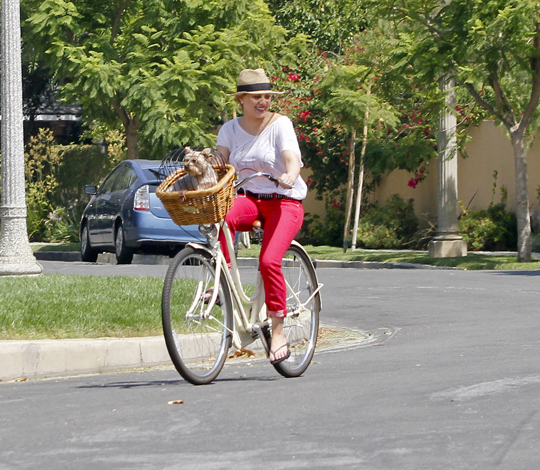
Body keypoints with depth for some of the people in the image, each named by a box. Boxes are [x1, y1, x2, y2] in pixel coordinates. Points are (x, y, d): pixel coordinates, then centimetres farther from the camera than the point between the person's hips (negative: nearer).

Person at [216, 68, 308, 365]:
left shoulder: (280, 124, -7)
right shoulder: (230, 129, 7)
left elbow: (291, 156, -23)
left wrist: (290, 174, -46)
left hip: (285, 201, -3)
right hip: (250, 199, 3)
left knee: (269, 261, -24)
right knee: (221, 218, -34)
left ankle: (278, 332, -14)